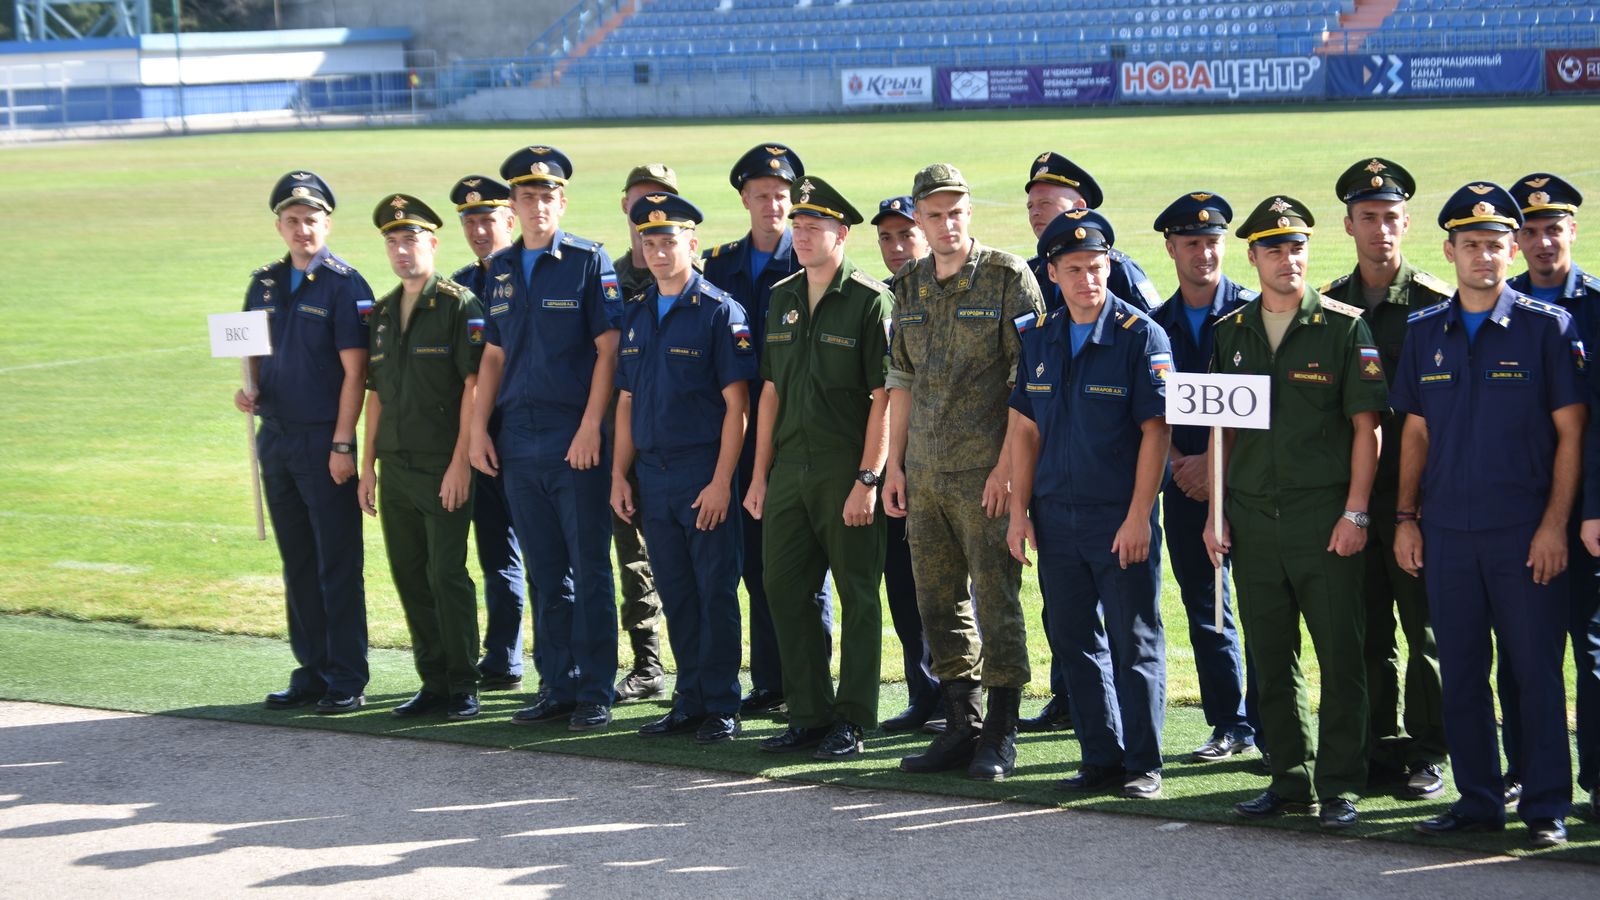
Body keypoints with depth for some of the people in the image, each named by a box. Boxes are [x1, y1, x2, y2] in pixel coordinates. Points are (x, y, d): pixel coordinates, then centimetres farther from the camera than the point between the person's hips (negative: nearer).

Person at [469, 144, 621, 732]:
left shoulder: (588, 262, -3)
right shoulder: (501, 269, 13)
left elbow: (608, 350, -8)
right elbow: (494, 354, 17)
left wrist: (590, 427, -15)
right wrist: (479, 428, 8)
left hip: (575, 440, -5)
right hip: (518, 440, 5)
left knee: (589, 569, -2)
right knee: (545, 573, 9)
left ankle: (595, 694, 3)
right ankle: (557, 688, 16)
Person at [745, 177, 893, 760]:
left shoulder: (870, 301, -8)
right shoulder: (783, 299, 12)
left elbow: (884, 397, -12)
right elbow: (771, 389, 15)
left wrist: (867, 480, -17)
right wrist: (759, 475, 11)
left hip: (846, 471, -7)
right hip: (789, 467, 7)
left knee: (858, 596, 1)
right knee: (784, 588, 7)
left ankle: (851, 722, 8)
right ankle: (809, 716, 16)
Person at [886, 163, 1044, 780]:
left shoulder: (1008, 277, -6)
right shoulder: (909, 287, 12)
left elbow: (1030, 380, -9)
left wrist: (1008, 463, -15)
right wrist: (894, 464, 12)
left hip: (986, 470, -6)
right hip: (925, 473, 6)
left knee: (996, 600, -3)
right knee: (939, 603, 10)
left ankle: (1000, 735, 4)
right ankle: (960, 727, 19)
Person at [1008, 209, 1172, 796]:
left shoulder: (1140, 336, -7)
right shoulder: (1037, 339, 9)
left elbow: (1156, 431, -11)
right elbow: (1026, 429, 12)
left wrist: (1138, 517, -16)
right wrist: (1020, 511, 6)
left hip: (1121, 521, -5)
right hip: (1055, 518, 5)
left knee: (1134, 643, 0)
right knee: (1076, 642, 10)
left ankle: (1142, 765, 8)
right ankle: (1101, 759, 19)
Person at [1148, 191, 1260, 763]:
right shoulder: (1157, 326, 10)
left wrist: (1214, 461, -13)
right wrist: (1180, 465, -5)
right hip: (1184, 483, 4)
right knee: (1204, 608, 8)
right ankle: (1230, 726, 17)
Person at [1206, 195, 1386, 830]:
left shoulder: (1344, 327, -2)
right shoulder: (1231, 335, 11)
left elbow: (1366, 427, -4)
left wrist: (1355, 513, -10)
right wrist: (1216, 512, 7)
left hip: (1324, 519, -4)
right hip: (1252, 521, 4)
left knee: (1340, 658, -2)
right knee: (1271, 660, 9)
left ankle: (1340, 787, 5)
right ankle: (1290, 779, 18)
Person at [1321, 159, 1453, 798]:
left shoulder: (1435, 303, -1)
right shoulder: (1326, 306, 9)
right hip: (1349, 493, 3)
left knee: (1426, 628, 0)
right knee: (1367, 631, 7)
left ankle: (1428, 755, 8)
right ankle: (1381, 748, 16)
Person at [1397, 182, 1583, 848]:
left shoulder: (1548, 328, -1)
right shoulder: (1424, 333, 9)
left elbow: (1570, 433, -3)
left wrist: (1554, 524, -10)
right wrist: (1406, 518, 6)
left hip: (1525, 534, -4)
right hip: (1447, 532, 4)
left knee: (1536, 671, -1)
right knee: (1461, 674, 8)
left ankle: (1545, 809, 6)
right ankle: (1478, 800, 18)